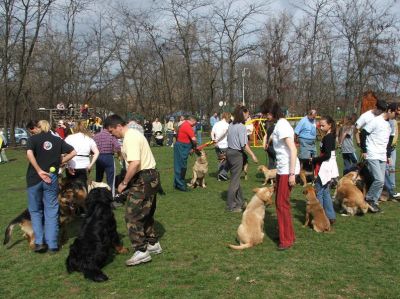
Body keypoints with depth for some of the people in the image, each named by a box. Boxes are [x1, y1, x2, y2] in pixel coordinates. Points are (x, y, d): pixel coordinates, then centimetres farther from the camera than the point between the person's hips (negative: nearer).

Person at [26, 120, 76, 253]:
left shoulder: (33, 138, 0)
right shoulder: (57, 140, 8)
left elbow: (29, 153, -18)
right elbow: (73, 152, 4)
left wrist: (39, 171, -15)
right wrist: (60, 162, 7)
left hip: (35, 178, -1)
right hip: (52, 178, 2)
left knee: (35, 211, 13)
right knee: (51, 212, 9)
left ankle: (39, 242, 5)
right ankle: (52, 244, 9)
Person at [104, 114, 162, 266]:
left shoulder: (130, 138, -18)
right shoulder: (134, 133, 15)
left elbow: (135, 163, -28)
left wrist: (124, 183, -20)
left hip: (142, 180, -11)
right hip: (150, 177, 11)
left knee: (132, 216, -7)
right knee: (146, 213, 20)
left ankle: (141, 251, -4)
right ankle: (153, 244, 31)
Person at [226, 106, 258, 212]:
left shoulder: (231, 125, 8)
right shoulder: (241, 127, -17)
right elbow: (244, 145, -19)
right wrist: (252, 155, -14)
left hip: (229, 151, 9)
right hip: (237, 154, -9)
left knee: (235, 178, 18)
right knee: (235, 180, 1)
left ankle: (239, 202, 30)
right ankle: (231, 206, 8)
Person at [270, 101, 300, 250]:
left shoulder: (282, 125, -17)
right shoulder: (279, 124, 11)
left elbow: (293, 149, -22)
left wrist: (292, 173, -22)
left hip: (288, 170, -9)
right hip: (282, 169, 9)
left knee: (282, 203, -3)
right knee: (279, 202, 15)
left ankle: (287, 239, 7)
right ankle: (286, 233, 27)